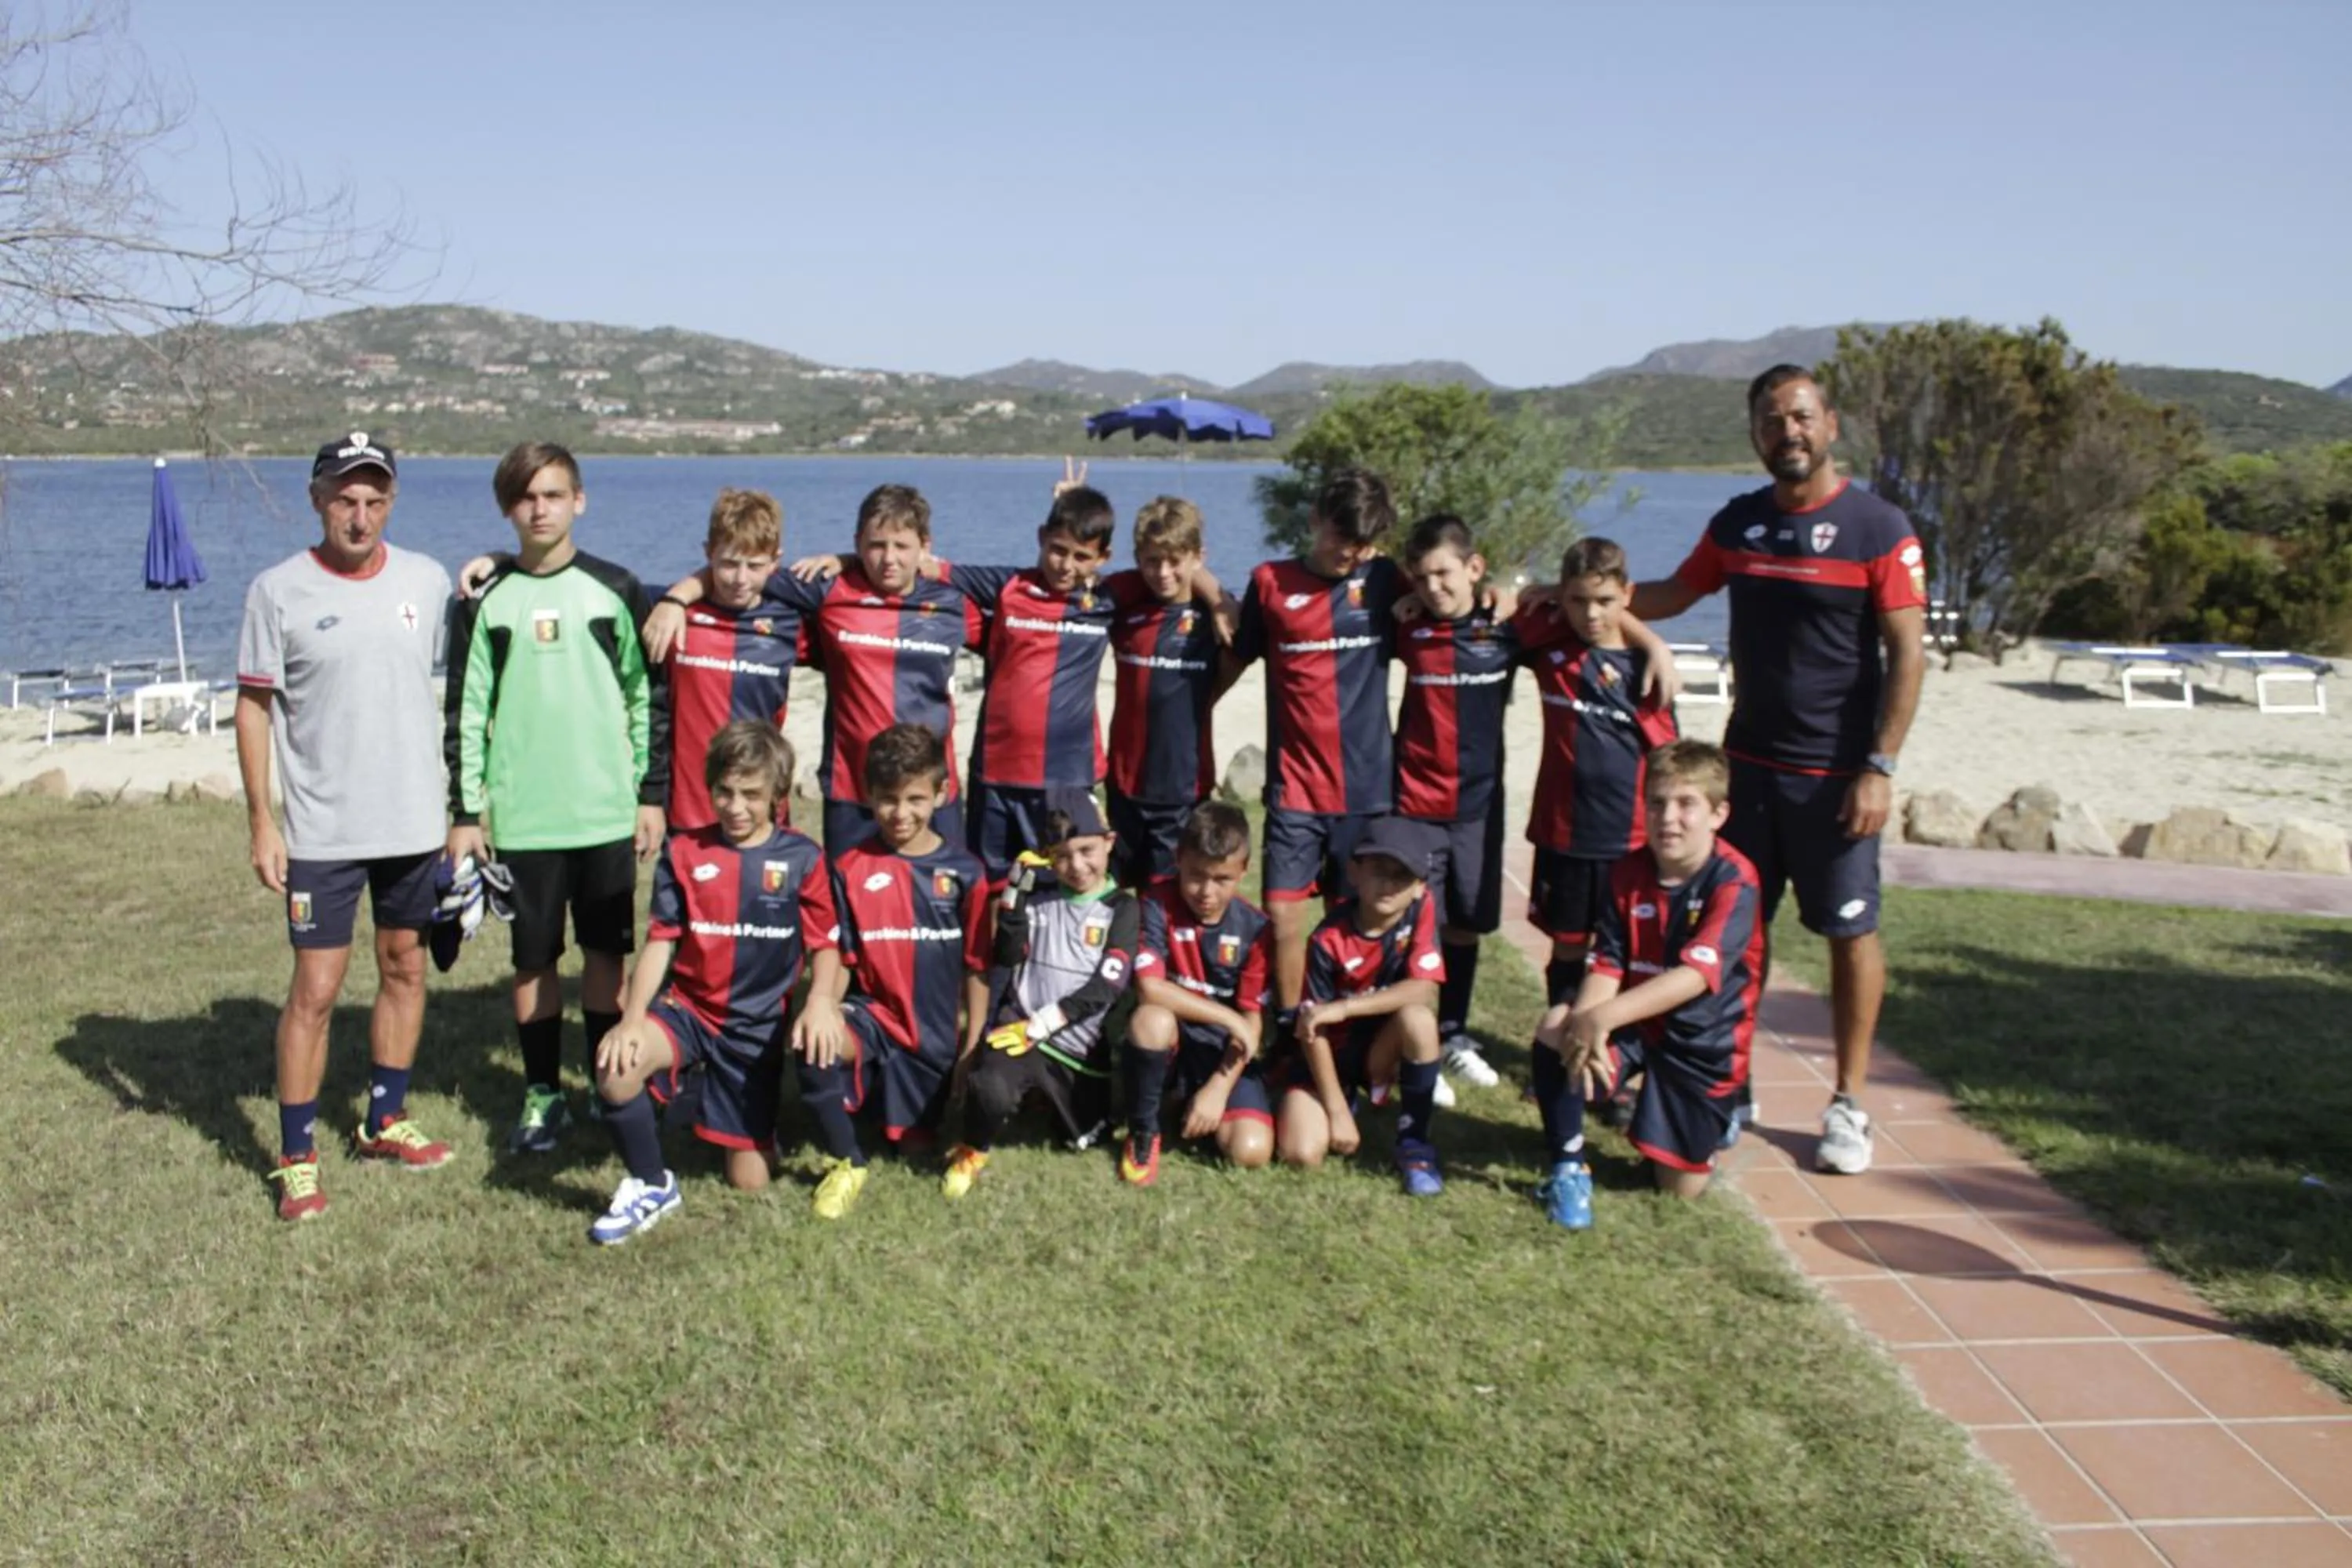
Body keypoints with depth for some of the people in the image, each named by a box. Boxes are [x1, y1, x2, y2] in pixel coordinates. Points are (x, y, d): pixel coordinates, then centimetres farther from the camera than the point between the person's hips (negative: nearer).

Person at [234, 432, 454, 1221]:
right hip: (320, 830, -3)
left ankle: (384, 1122, 30)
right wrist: (261, 822, -7)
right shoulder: (278, 591, -7)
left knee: (405, 969, 14)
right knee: (315, 990, -3)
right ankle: (295, 1158, 9)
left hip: (414, 821, 4)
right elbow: (254, 707, -3)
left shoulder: (427, 580, 1)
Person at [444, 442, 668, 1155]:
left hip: (607, 813, 0)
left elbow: (649, 696, 5)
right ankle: (542, 1095, 19)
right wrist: (464, 813, 1)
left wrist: (652, 793, 1)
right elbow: (466, 712, 4)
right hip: (521, 819, 1)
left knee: (607, 952, 8)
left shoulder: (615, 590, 2)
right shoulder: (484, 600, 3)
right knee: (533, 958, 7)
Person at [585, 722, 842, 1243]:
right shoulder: (683, 853, -1)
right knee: (616, 1070, -33)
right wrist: (631, 1019, -17)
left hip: (758, 1024, 0)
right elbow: (660, 942, -3)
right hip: (687, 1006, 1)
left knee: (749, 1180, 2)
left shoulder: (802, 859, -3)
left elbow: (825, 944, -2)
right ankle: (651, 1186, -6)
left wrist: (820, 998, -24)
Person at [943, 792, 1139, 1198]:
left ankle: (1049, 1098, 36)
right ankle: (974, 1150, 1)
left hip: (1084, 1051, 1)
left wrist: (1041, 1025, -16)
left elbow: (1106, 987, -9)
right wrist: (1016, 887, -9)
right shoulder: (1036, 899, 10)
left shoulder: (1121, 908, 1)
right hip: (1022, 1032, -1)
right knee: (990, 1089, -32)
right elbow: (1008, 959, -4)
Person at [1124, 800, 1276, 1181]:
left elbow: (1251, 1020, -7)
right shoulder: (1158, 903, -13)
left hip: (1223, 1052, 2)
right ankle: (1143, 1132, -11)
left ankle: (1187, 1102, 14)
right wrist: (1228, 1018, -22)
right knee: (1152, 1020, -38)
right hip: (1170, 1044, -2)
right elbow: (1149, 989, -23)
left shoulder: (1255, 928, -8)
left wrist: (1218, 1089, -18)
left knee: (1251, 1151, -21)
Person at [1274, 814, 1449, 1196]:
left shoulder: (1420, 910, -16)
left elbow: (1424, 990, -25)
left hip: (1380, 1049, 1)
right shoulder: (1329, 940, -22)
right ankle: (1346, 1099, 16)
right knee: (1301, 1153, -20)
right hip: (1329, 1052, -1)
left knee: (1417, 1017, -32)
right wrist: (1338, 1111, -18)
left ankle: (1414, 1143, -12)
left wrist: (1343, 1009, -31)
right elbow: (1315, 1029, -17)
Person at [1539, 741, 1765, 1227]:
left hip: (1703, 1041, -3)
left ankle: (1710, 1115, 37)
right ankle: (1568, 1168, -9)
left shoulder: (1734, 883, -20)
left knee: (1680, 1188, 2)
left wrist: (1604, 1016, -42)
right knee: (1556, 1030, -28)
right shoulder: (1627, 874, -5)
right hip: (1633, 1024, 3)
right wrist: (1585, 1020, -32)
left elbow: (1695, 974, -31)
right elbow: (1605, 965, -9)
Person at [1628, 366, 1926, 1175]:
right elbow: (1674, 594, 19)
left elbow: (1907, 653, -10)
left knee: (1850, 930, 3)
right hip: (1749, 760, 5)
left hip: (1835, 773, -4)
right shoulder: (1737, 522, 6)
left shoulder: (1878, 527, -9)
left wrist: (1880, 767, -15)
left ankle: (1848, 1104, 14)